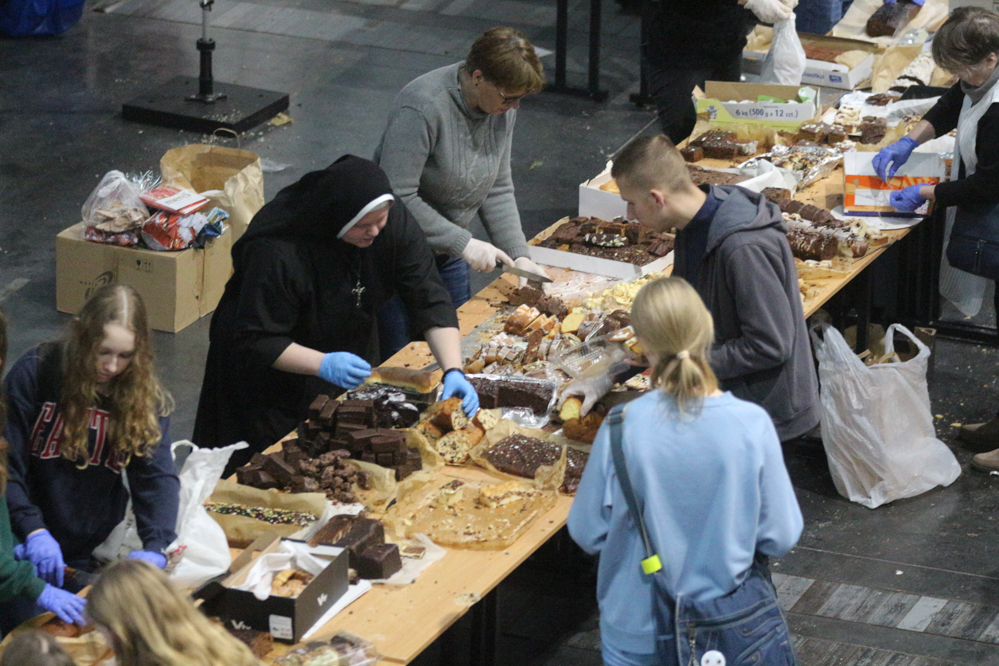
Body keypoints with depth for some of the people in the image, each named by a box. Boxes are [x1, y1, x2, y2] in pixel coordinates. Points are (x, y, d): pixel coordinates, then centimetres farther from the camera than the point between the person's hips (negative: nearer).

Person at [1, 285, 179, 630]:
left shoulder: (146, 395, -6)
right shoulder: (34, 372, -13)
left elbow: (157, 475, -14)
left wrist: (157, 547, -31)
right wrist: (33, 530, -25)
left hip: (95, 554, 2)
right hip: (32, 548, -2)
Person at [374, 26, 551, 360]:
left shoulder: (503, 107, -4)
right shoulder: (423, 107, -29)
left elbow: (498, 189, 4)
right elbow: (398, 197, -30)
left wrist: (519, 256, -6)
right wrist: (463, 244, -26)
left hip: (446, 256, 8)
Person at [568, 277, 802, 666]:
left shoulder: (621, 430, -17)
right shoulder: (752, 425, -15)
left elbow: (587, 533, -4)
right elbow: (781, 537, -5)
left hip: (638, 634, 1)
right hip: (734, 627, -1)